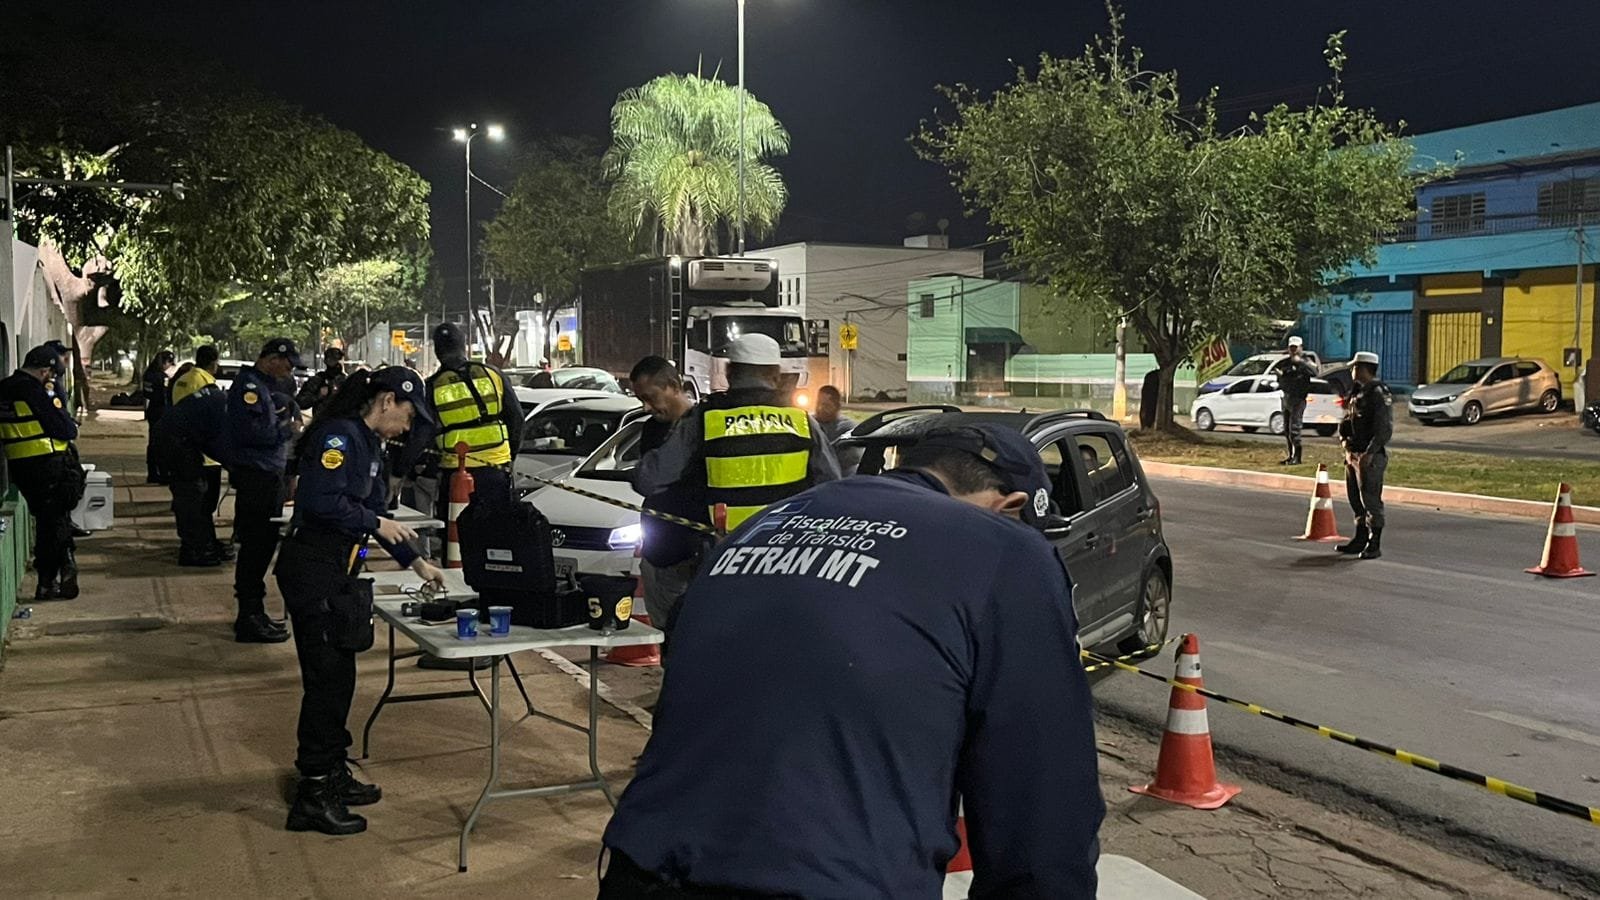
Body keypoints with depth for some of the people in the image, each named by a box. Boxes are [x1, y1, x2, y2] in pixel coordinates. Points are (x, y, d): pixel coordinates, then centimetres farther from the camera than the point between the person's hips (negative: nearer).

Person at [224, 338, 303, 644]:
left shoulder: (264, 387, 18)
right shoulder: (248, 385, -14)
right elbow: (248, 430, -24)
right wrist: (286, 429, -14)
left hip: (267, 474, 10)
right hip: (255, 477, -10)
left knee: (263, 544, 15)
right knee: (256, 546, -6)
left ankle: (253, 612, 25)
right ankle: (249, 620, -1)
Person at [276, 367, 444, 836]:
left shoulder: (369, 445, 17)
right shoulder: (338, 435, -15)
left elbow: (375, 512, 23)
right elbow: (320, 500, -26)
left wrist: (415, 562, 21)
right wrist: (376, 524, -15)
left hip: (336, 575, 10)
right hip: (313, 572, -10)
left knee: (337, 678, 16)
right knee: (327, 679, -6)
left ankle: (332, 775, 29)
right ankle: (313, 797, 2)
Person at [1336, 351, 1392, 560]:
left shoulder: (1379, 393, -13)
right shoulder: (1359, 392, 16)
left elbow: (1385, 428, -19)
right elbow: (1348, 420, 25)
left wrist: (1370, 453, -24)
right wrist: (1344, 438, 6)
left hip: (1370, 457, -9)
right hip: (1353, 454, 9)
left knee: (1370, 499, -6)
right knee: (1355, 498, 14)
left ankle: (1374, 544, -1)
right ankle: (1360, 539, 24)